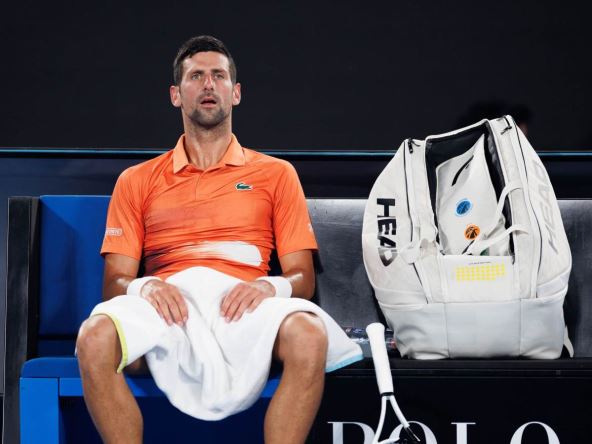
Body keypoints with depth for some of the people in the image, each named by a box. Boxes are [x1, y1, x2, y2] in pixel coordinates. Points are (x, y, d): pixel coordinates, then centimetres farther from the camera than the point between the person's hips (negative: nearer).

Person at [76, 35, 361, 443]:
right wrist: (143, 288, -11)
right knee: (95, 337, -34)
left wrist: (271, 286, -11)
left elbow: (303, 276, 14)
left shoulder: (275, 174, 21)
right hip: (167, 306, 1)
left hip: (244, 308, 0)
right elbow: (115, 281, 14)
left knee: (309, 335, -35)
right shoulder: (137, 181, 23)